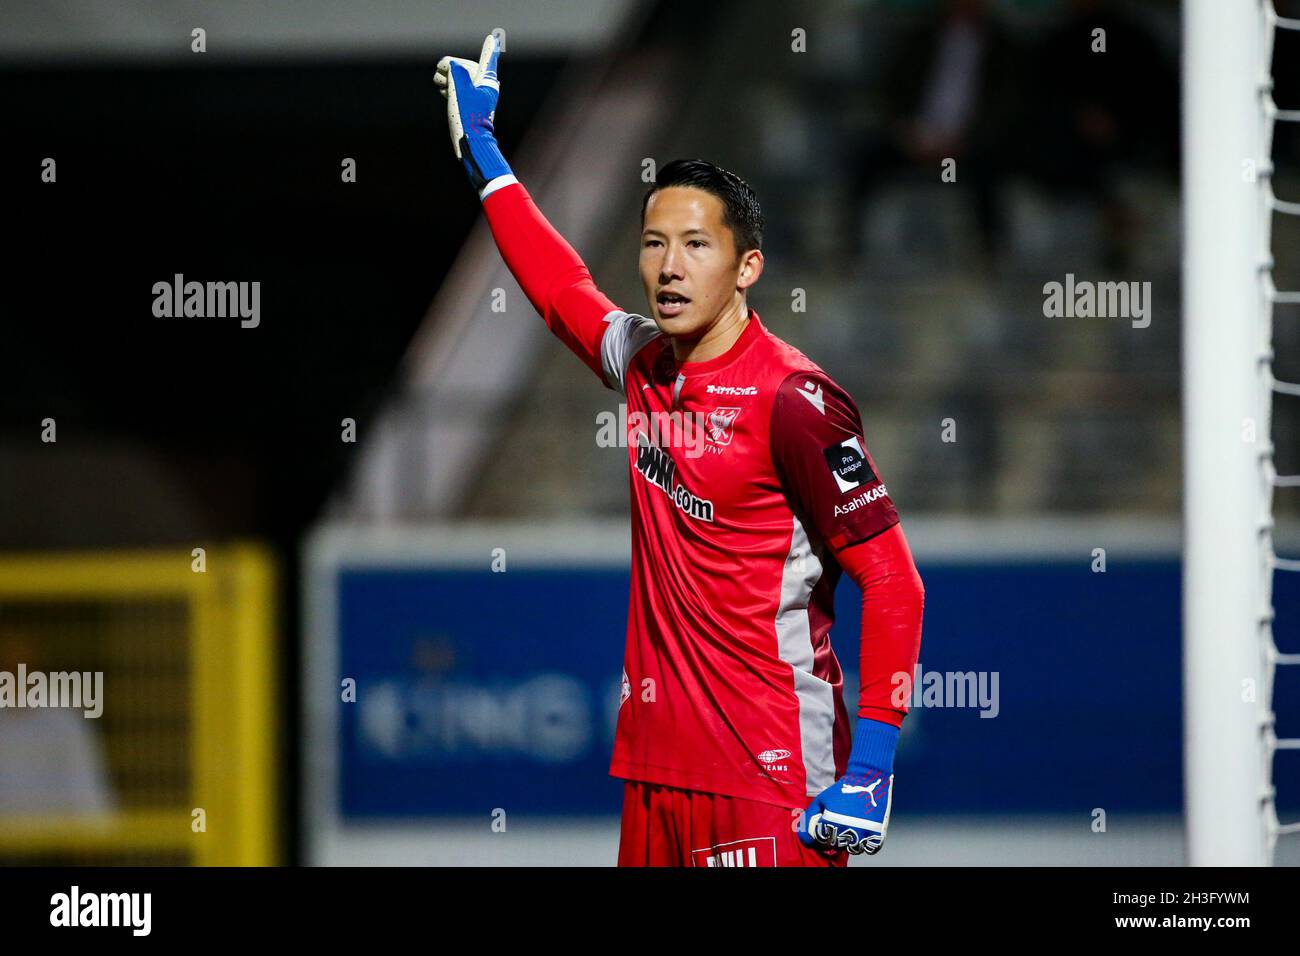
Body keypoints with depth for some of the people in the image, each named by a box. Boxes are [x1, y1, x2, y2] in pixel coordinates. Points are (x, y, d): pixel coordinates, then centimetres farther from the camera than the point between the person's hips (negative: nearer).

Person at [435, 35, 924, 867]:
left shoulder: (792, 400, -12)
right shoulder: (642, 364, 8)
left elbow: (891, 582, -12)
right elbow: (557, 285, 30)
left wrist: (873, 767, -18)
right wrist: (481, 145, 38)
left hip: (772, 772, -7)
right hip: (656, 763, 7)